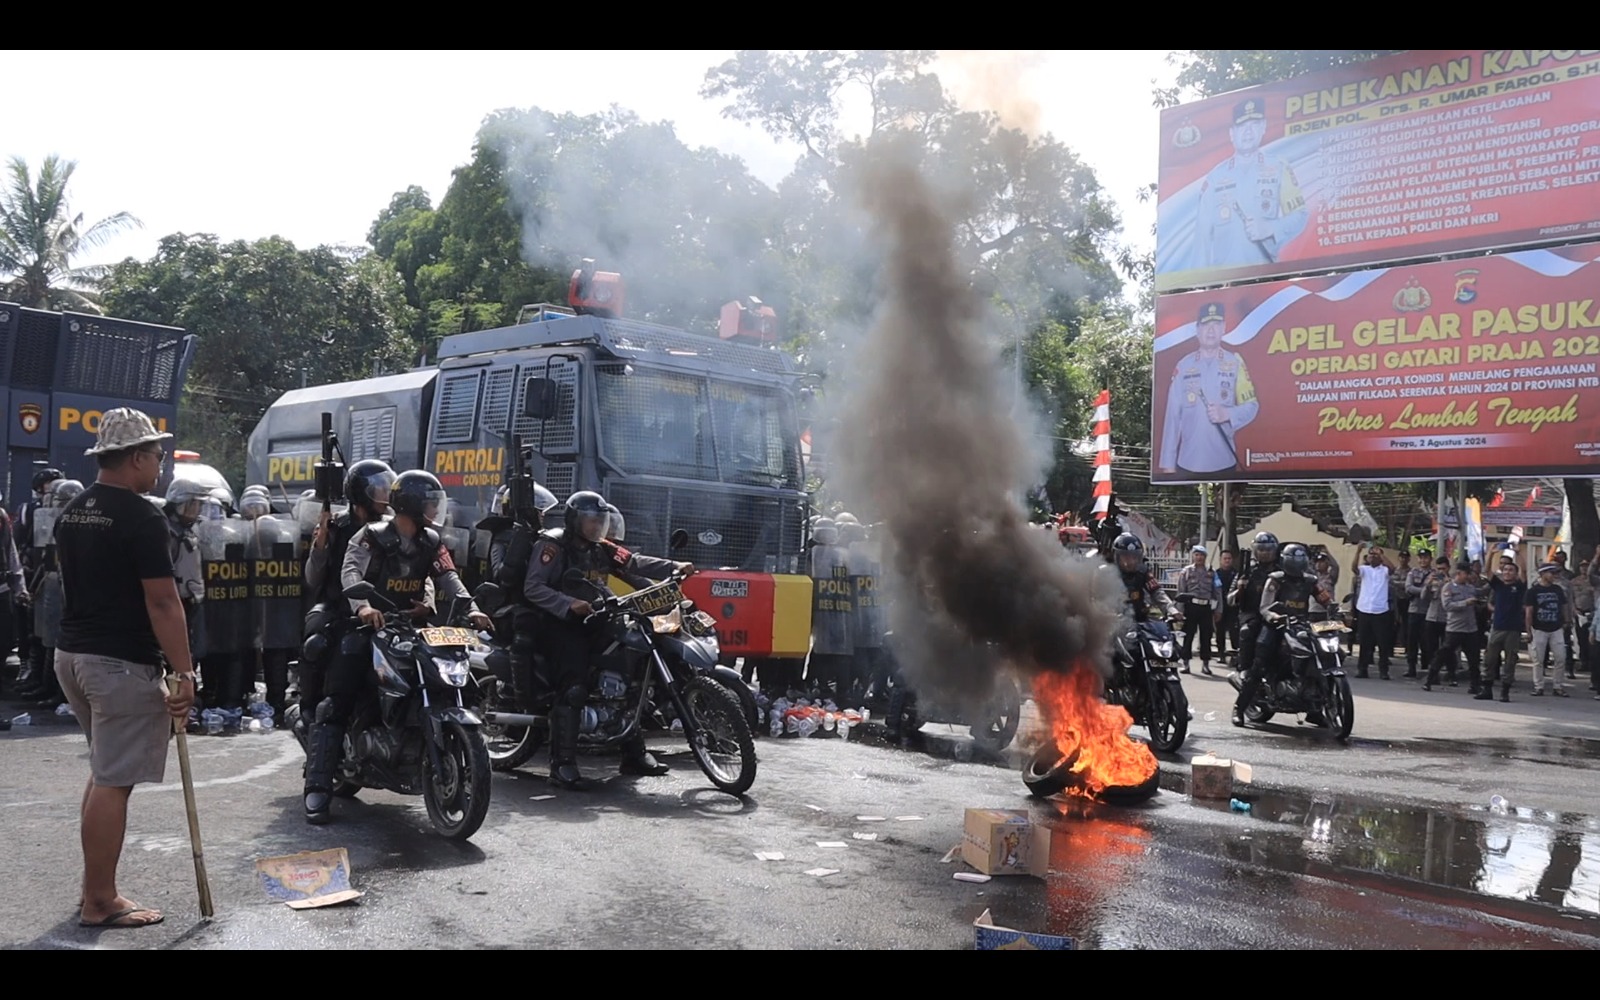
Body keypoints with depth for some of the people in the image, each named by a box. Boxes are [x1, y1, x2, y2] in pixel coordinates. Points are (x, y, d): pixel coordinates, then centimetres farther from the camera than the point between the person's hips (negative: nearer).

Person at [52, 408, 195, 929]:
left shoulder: (71, 513, 12)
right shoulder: (140, 517, -16)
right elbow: (162, 603, -19)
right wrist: (185, 673, -16)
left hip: (72, 653, 9)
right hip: (122, 665, -9)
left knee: (104, 773, 20)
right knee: (113, 783, -3)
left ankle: (95, 887, 25)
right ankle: (100, 903, 4)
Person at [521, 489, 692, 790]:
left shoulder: (601, 550, 16)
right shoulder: (553, 545, -5)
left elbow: (634, 563, 4)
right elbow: (532, 587, -14)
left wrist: (674, 568, -9)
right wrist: (569, 604, -26)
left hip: (593, 623, 8)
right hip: (560, 626, -8)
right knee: (573, 689, -21)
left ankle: (634, 754, 15)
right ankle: (562, 764, -20)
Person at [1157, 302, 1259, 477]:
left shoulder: (1235, 363, 0)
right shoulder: (1183, 366, 1)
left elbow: (1251, 406, 2)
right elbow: (1172, 416, 1)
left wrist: (1227, 414, -19)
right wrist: (1168, 463, -1)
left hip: (1224, 462, 0)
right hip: (1187, 463, 0)